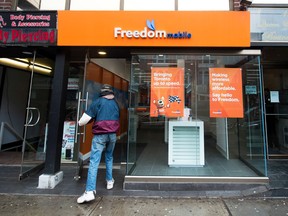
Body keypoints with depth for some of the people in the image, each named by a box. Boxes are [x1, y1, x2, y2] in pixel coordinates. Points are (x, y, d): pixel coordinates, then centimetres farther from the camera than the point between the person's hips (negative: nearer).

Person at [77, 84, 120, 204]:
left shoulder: (98, 102, -2)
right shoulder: (115, 103, 11)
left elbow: (87, 117, -8)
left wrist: (80, 123, 10)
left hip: (100, 134, -4)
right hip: (112, 134, 5)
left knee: (94, 161, -5)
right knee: (109, 158, 22)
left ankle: (90, 191, -10)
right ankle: (110, 181, 31)